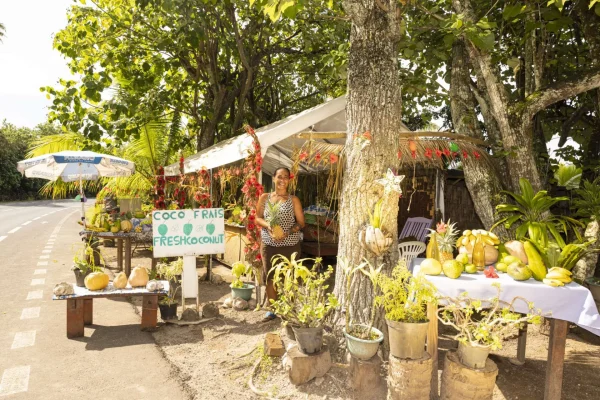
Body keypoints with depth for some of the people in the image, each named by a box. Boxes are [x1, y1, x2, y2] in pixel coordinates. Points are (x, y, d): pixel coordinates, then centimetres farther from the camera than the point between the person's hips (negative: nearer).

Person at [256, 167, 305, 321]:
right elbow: (258, 218, 8)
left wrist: (287, 232, -17)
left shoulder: (294, 200, 0)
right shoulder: (265, 197, 6)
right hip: (268, 244, 2)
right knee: (270, 276, 5)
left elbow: (301, 223, 0)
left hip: (290, 244, -2)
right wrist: (268, 226, -14)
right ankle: (272, 309, 19)